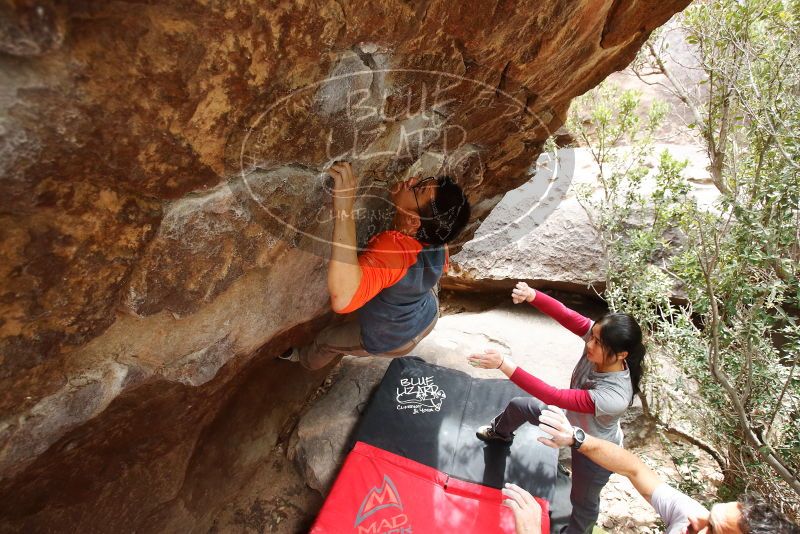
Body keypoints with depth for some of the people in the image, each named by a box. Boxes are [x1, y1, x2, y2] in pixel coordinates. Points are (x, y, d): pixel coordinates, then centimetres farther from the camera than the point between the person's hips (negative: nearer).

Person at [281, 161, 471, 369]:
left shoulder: (393, 247, -50)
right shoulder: (436, 236, -26)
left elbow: (343, 299, -69)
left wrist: (344, 207, -68)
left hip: (392, 340, -5)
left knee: (325, 340, 22)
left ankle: (305, 360, 54)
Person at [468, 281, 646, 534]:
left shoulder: (614, 397, -46)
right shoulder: (599, 336, -31)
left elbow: (554, 396, -47)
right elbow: (565, 314, -38)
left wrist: (504, 365, -52)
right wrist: (532, 295, -59)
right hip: (572, 417, 6)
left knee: (583, 499, 22)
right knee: (518, 406, 23)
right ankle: (500, 432, 60)